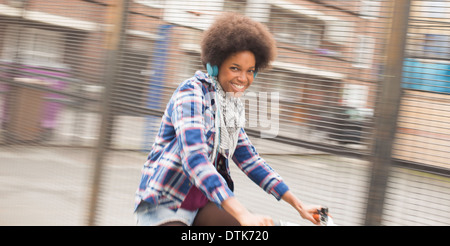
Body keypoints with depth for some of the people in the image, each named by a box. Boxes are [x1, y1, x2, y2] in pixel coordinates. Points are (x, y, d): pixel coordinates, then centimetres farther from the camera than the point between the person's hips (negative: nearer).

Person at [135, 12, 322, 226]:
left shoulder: (231, 108, 7)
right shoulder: (191, 93, -18)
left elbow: (249, 160, 12)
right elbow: (194, 159, -31)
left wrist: (298, 205, 6)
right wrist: (243, 215, -41)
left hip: (200, 204, 7)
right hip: (162, 206, -7)